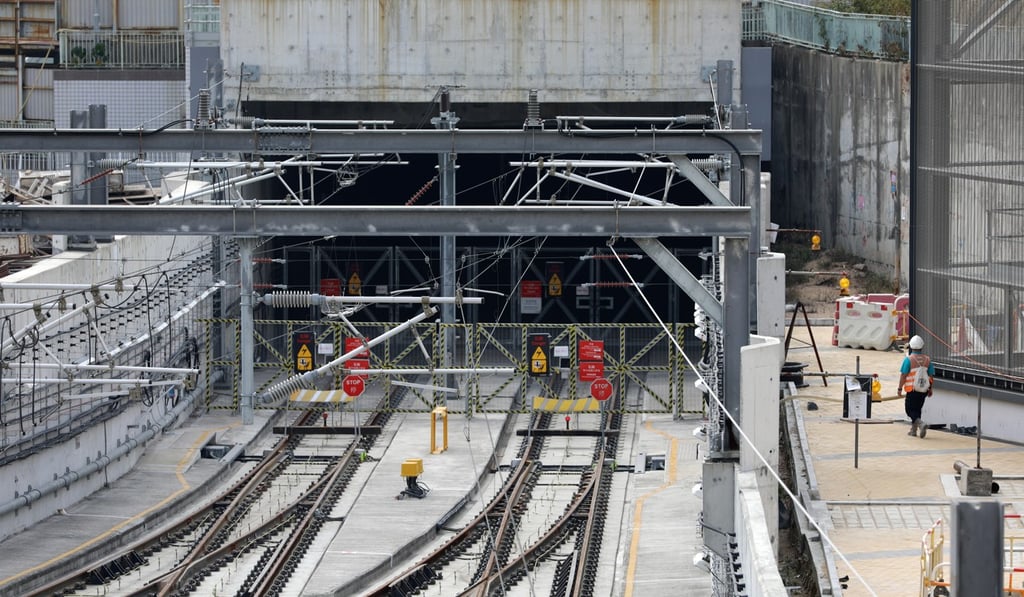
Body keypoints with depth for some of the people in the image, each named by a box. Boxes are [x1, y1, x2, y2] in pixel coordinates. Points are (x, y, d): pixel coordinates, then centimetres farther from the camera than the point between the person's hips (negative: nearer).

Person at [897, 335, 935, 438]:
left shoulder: (908, 359, -11)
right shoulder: (927, 359, 3)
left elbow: (903, 375, -12)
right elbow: (931, 375, 6)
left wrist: (900, 388, -3)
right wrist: (930, 389, 17)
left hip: (912, 390, -5)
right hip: (924, 390, 5)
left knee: (910, 410, 1)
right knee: (917, 409, 18)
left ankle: (921, 424, -23)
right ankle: (913, 430, 22)